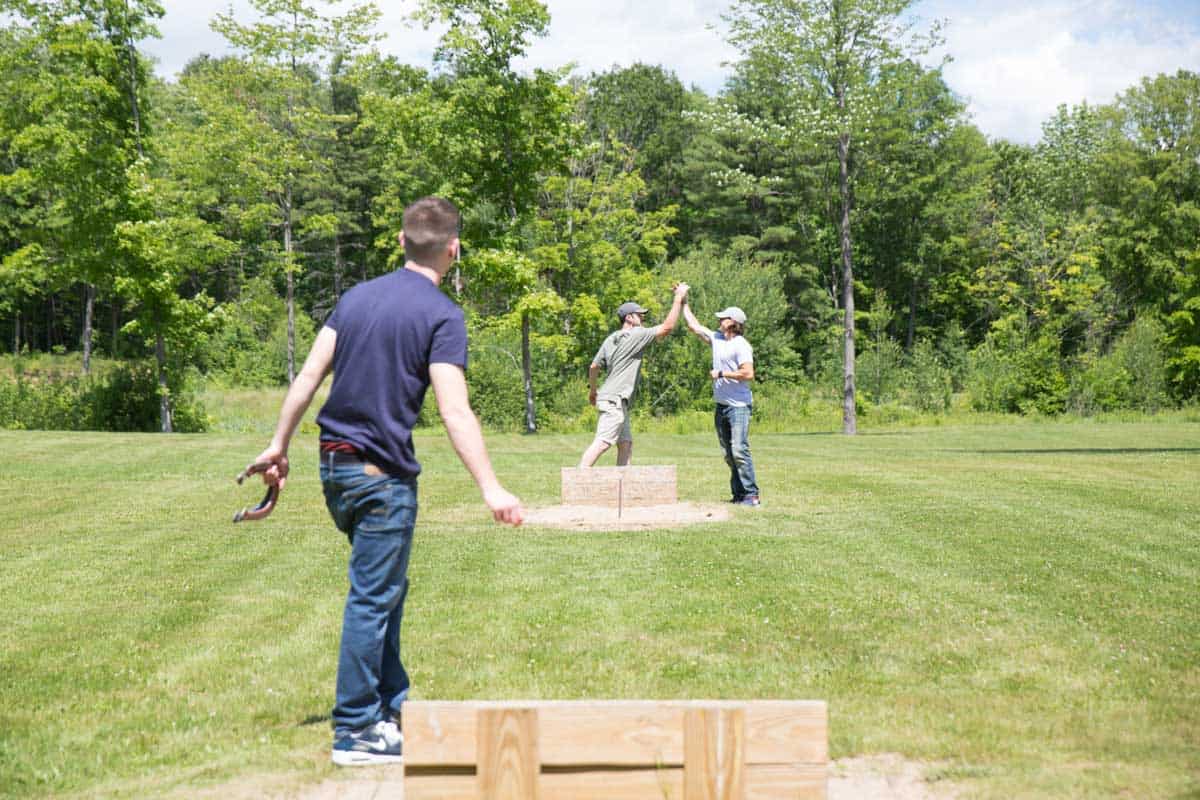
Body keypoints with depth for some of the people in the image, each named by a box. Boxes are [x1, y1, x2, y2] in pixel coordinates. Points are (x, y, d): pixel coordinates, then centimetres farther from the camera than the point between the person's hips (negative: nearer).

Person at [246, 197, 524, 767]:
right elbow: (454, 411, -19)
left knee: (385, 590, 19)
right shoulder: (441, 315, -10)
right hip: (383, 473, -7)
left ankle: (391, 707, 26)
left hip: (334, 464, 7)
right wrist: (490, 489, -21)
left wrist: (279, 447, 16)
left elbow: (308, 376, 9)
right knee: (373, 600, 0)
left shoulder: (358, 296, 10)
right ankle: (356, 732, 5)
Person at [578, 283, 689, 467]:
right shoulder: (636, 335, -9)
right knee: (602, 443, -18)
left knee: (626, 444, 13)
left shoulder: (610, 339, 15)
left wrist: (592, 389, 35)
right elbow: (667, 327, -12)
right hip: (615, 400, -10)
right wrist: (678, 298, -6)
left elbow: (594, 367, 20)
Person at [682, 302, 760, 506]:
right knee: (729, 454, 7)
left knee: (739, 449, -17)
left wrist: (721, 373, -13)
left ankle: (751, 494, -17)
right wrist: (683, 302, 22)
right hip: (721, 405, 8)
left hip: (739, 405, -8)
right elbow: (693, 325, 23)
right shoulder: (716, 338, 13)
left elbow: (748, 374, -20)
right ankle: (739, 494, 11)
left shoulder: (741, 345, -11)